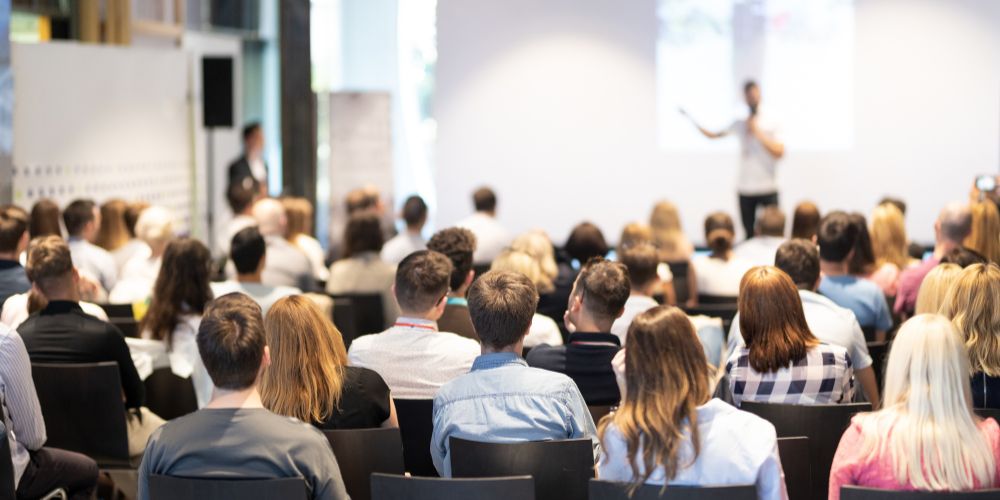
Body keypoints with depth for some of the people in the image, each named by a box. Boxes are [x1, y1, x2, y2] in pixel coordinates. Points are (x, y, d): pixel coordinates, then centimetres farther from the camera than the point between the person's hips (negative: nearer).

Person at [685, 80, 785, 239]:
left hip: (767, 188, -2)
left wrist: (758, 134, -12)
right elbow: (712, 134, 4)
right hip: (745, 189, 2)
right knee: (749, 234, 6)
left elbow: (779, 152, -8)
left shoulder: (770, 123, 0)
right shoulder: (739, 123, 7)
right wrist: (691, 119, -6)